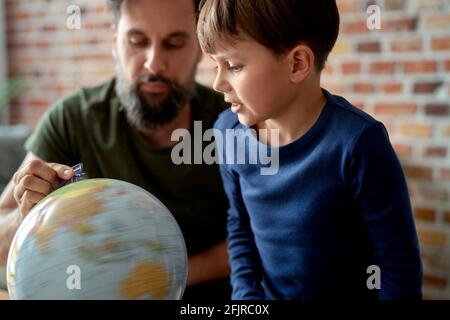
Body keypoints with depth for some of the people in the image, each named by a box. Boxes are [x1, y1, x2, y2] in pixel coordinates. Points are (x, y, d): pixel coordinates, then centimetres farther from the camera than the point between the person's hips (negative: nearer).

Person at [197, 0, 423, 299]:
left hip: (353, 291, -3)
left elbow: (399, 260, -19)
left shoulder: (354, 142, -27)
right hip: (268, 293, 4)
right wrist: (247, 293, -6)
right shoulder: (228, 132, -12)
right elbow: (239, 224, 2)